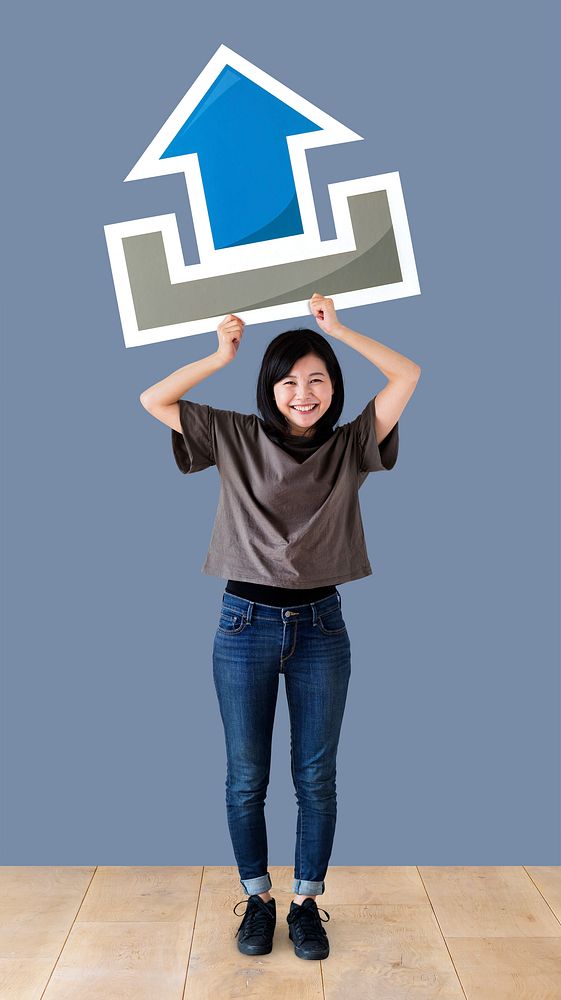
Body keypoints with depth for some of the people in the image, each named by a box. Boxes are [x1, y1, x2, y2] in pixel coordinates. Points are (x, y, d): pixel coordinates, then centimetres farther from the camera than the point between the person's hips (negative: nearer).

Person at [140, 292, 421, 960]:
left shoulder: (348, 447, 2)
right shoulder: (236, 438, 1)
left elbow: (409, 374, -3)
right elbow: (152, 400, 0)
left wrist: (338, 329, -3)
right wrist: (221, 355, -5)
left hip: (320, 627, 1)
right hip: (246, 625, 0)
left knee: (316, 778, 11)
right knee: (246, 779, 11)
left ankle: (306, 901, 31)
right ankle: (257, 898, 32)